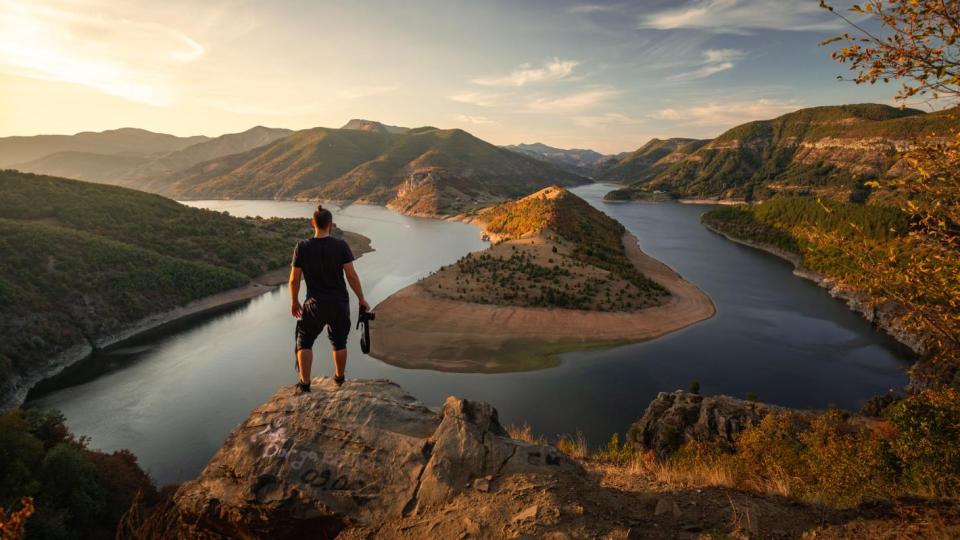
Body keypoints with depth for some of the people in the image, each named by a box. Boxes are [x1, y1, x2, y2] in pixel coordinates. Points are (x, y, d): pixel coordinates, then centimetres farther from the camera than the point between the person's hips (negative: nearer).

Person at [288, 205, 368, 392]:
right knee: (339, 342, 18)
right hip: (340, 303, 1)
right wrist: (361, 299, 0)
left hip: (315, 305, -1)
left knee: (304, 342, 14)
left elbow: (294, 279, -4)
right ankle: (339, 377, 35)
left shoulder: (302, 247, -8)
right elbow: (352, 275, -10)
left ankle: (305, 383, 10)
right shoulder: (341, 245, -10)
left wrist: (294, 302, 12)